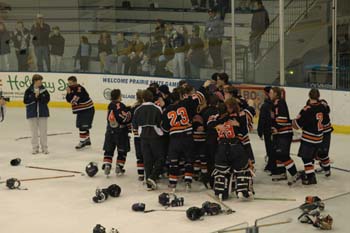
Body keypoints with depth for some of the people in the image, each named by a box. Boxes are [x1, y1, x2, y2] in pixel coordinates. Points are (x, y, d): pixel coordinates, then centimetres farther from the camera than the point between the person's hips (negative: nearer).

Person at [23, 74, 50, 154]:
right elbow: (26, 101, -10)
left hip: (43, 112, 1)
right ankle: (35, 148, 12)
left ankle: (44, 148, 12)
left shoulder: (44, 90, 1)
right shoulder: (28, 91, -3)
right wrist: (34, 96, -17)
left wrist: (39, 96, -19)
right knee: (34, 131, 5)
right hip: (32, 113, -1)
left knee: (43, 130, 4)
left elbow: (47, 100, -7)